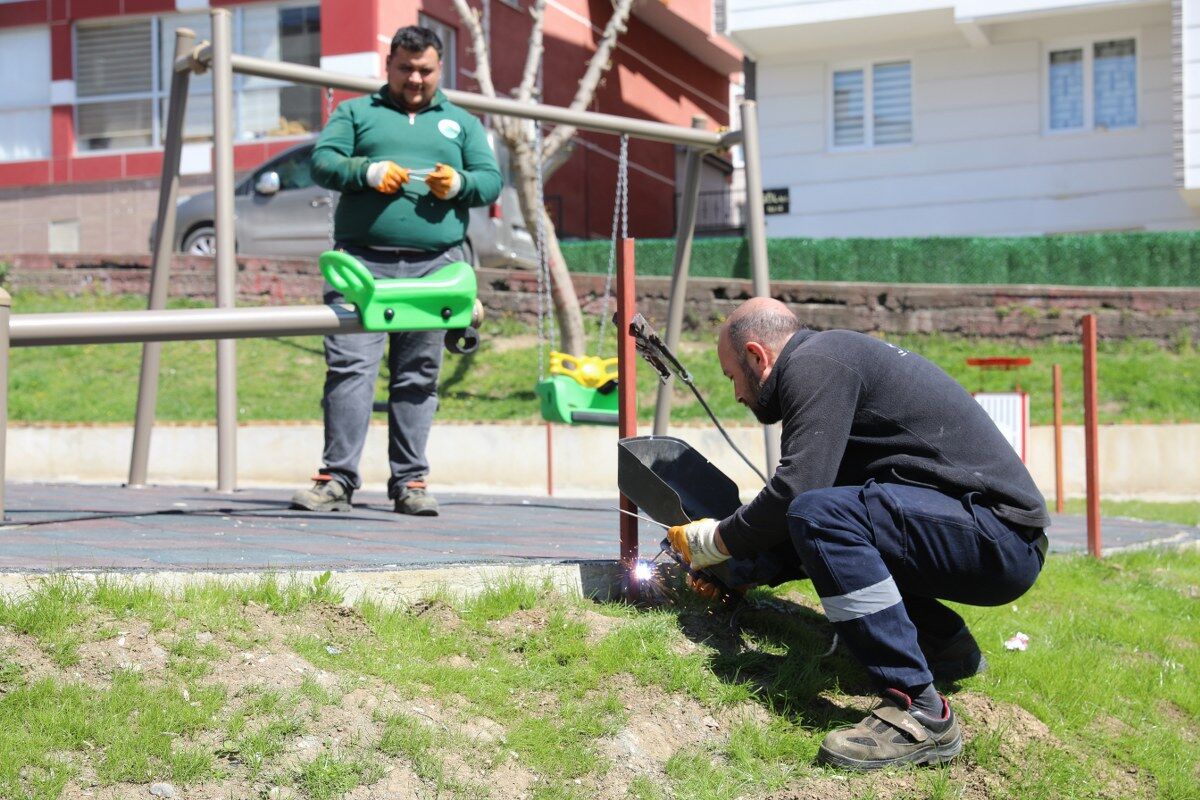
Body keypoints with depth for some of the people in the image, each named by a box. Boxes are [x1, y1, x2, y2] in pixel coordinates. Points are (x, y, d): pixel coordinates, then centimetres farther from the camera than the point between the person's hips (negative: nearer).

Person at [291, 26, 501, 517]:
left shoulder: (462, 123, 23)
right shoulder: (356, 113, 18)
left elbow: (492, 180, 14)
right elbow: (322, 161, 5)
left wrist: (459, 182, -8)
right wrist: (369, 171, -12)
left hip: (435, 267, 2)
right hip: (362, 262, -1)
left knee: (418, 378, 2)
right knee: (349, 366, -10)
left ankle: (410, 482, 6)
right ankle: (338, 478, -9)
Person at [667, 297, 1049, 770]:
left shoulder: (816, 363, -9)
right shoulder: (833, 360, 22)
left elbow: (795, 492, -19)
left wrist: (715, 541, -3)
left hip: (1001, 539, -11)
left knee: (822, 515, -27)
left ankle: (919, 714, -27)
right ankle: (945, 643, 16)